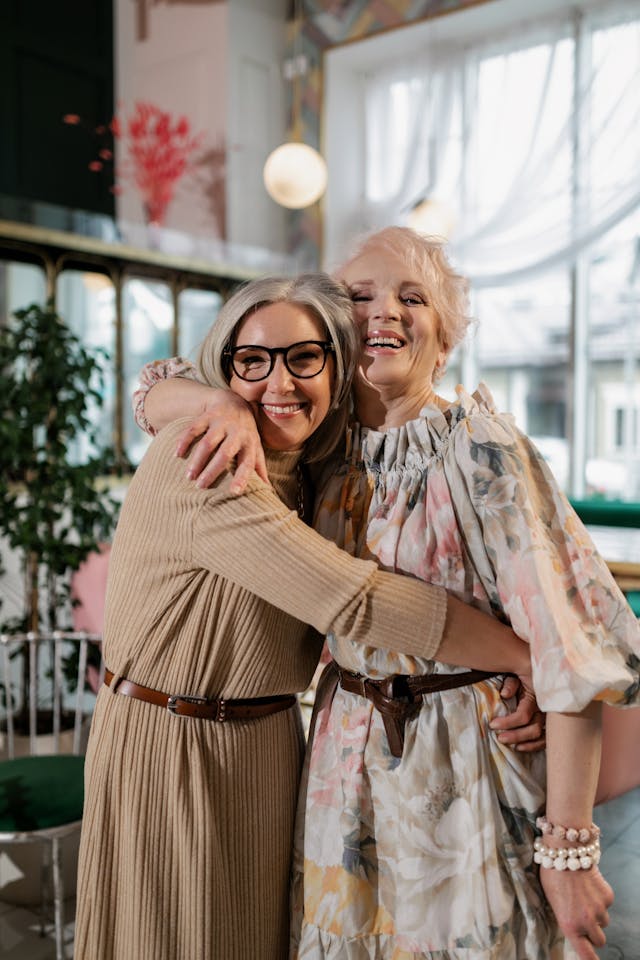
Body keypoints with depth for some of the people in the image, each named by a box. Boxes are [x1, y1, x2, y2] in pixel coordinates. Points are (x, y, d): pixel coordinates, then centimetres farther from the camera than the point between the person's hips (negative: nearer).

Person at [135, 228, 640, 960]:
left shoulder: (478, 446, -17)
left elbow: (569, 641, -20)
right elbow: (156, 387, 5)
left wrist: (569, 846, -20)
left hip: (462, 769, -4)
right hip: (346, 758, 5)